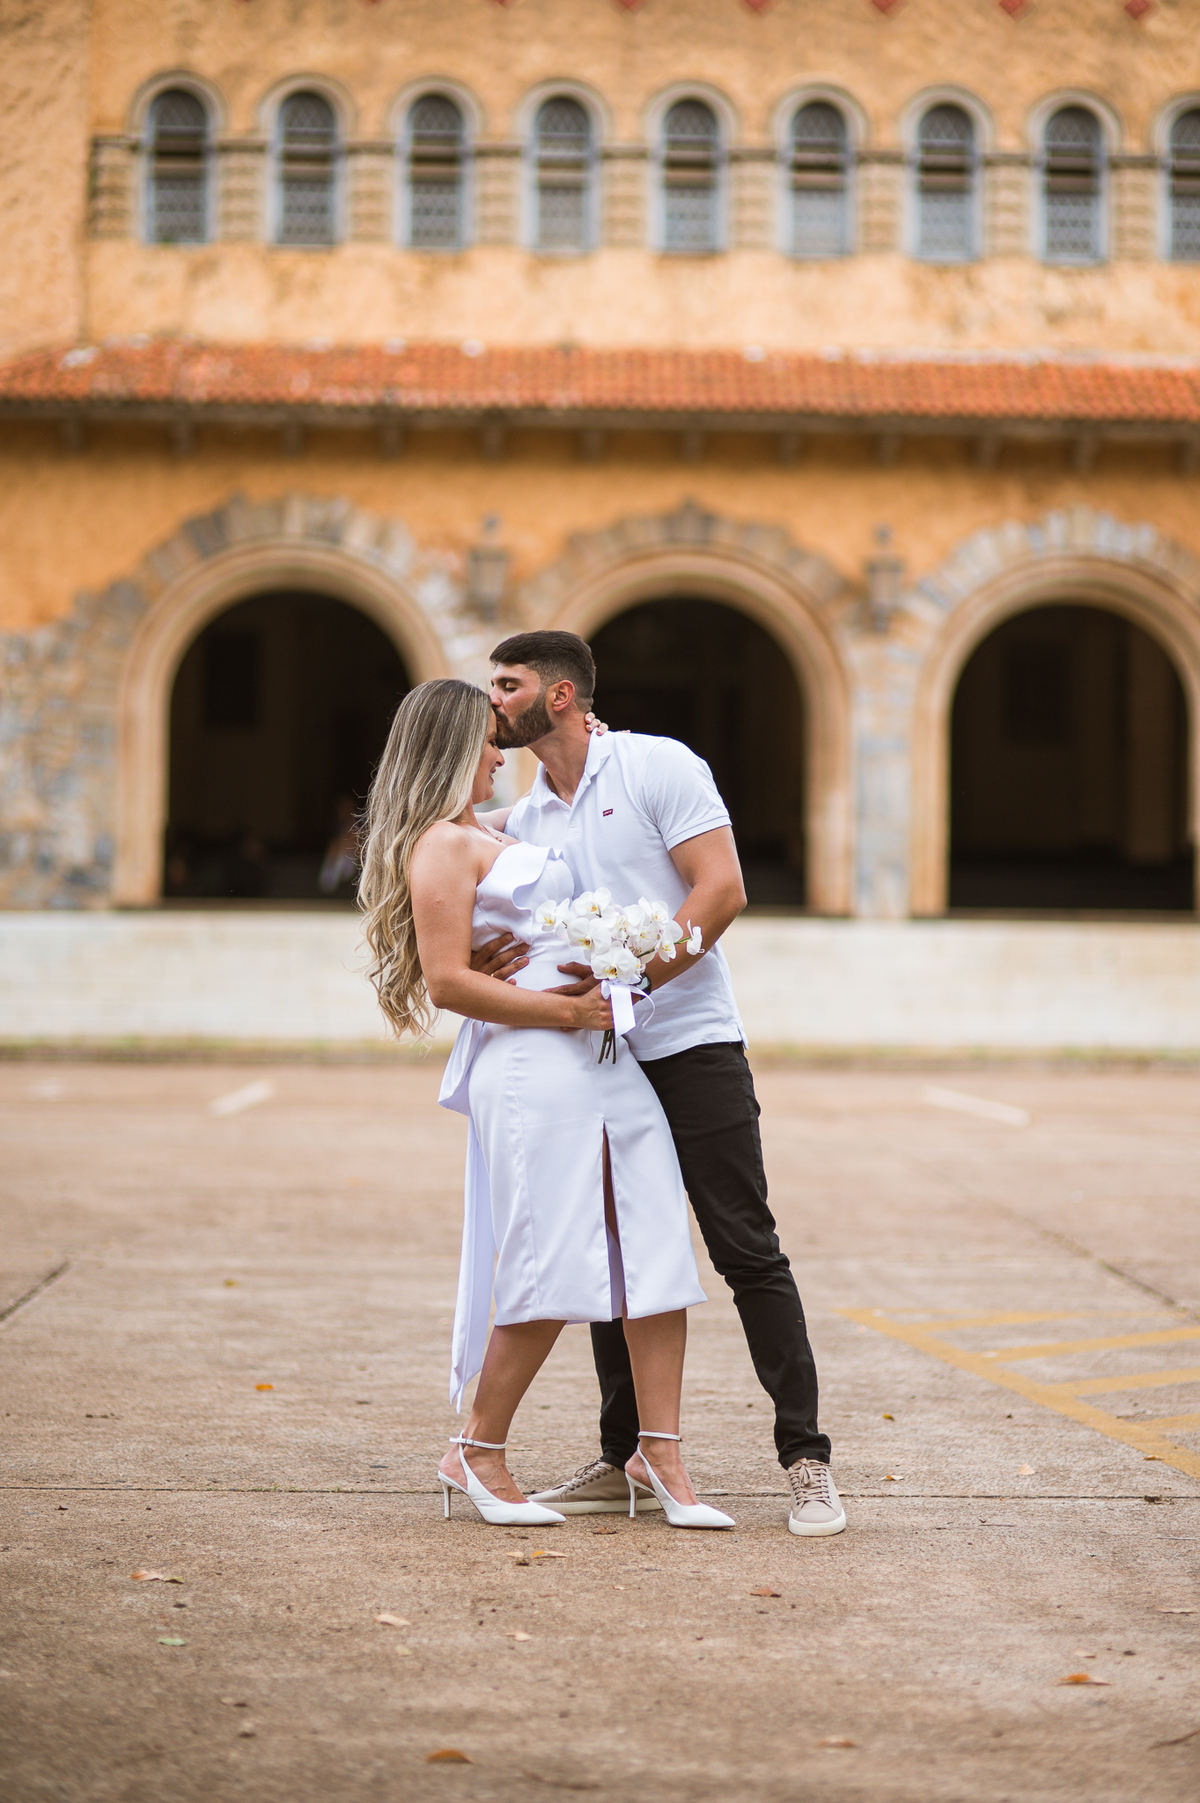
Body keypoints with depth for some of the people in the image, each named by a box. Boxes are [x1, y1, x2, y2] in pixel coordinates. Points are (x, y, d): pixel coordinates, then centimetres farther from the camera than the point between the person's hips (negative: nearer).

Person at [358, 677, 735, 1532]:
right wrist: (567, 1010, -16)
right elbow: (448, 982, -15)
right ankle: (477, 1454, 8)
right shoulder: (442, 844, -6)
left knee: (658, 1251, 1)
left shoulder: (489, 836, 25)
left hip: (605, 1058, 9)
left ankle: (660, 1456, 4)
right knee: (551, 1273, -7)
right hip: (532, 1068, -9)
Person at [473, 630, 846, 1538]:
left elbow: (722, 890, -13)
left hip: (692, 1045, -6)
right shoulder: (521, 821, 14)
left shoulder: (657, 765, -4)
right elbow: (510, 945, 15)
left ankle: (807, 1460, -3)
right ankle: (620, 1460, 18)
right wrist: (488, 961, -10)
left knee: (748, 1252, -7)